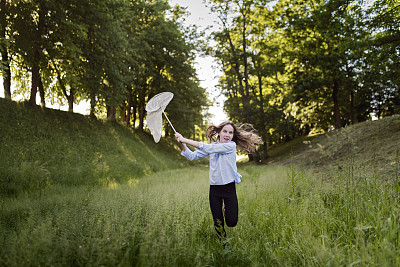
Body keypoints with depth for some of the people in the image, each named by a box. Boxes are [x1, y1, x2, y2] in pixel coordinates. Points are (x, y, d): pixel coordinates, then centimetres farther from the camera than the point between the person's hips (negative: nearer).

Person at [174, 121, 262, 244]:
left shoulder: (231, 145, -8)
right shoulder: (213, 146, 7)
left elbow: (208, 148, -18)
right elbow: (192, 156, 4)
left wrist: (186, 140, -18)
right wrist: (183, 144, -13)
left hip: (229, 188, -3)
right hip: (214, 189, 3)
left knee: (231, 222, -4)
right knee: (218, 223, 7)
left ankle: (227, 210, 29)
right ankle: (223, 242, 34)